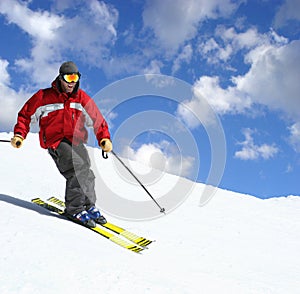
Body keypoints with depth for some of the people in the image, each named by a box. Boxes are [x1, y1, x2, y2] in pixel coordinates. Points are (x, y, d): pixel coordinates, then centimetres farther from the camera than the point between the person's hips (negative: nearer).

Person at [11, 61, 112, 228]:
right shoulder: (44, 97, 2)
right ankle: (75, 209, -13)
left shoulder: (82, 98, 8)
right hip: (56, 142, -4)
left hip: (77, 141, 4)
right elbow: (26, 115, 11)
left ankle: (88, 206, 10)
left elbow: (98, 119, 11)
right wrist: (19, 135, -1)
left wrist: (104, 138, -4)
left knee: (87, 174, -11)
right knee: (78, 168, -24)